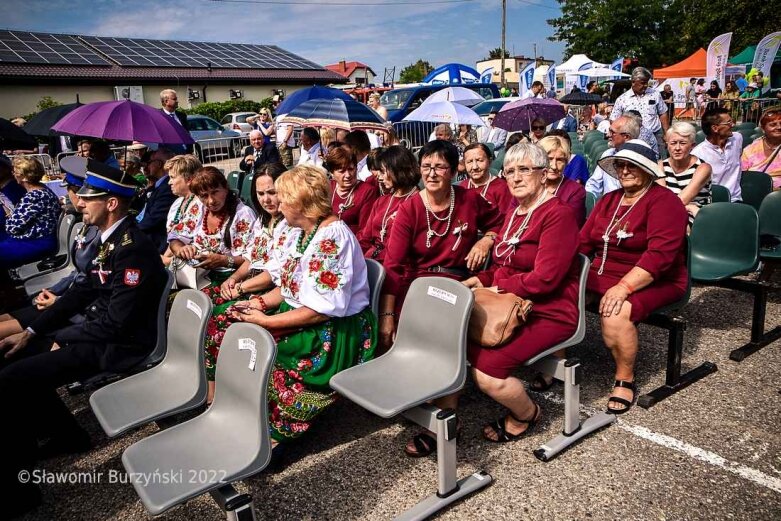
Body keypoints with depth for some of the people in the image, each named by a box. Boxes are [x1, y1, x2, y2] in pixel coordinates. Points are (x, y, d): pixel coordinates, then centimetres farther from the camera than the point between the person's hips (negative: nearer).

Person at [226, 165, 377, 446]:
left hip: (338, 330, -9)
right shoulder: (293, 231, 8)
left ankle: (273, 437, -5)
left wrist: (266, 321, -19)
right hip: (297, 313, 9)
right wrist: (259, 302, -3)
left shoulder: (334, 236, -19)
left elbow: (322, 309, -22)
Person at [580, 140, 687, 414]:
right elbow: (583, 242, 8)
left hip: (652, 282, -6)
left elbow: (660, 254, -22)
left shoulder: (664, 201, -9)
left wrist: (624, 287, -31)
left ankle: (625, 379, -10)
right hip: (602, 274, 6)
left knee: (616, 313, -34)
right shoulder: (608, 200, 14)